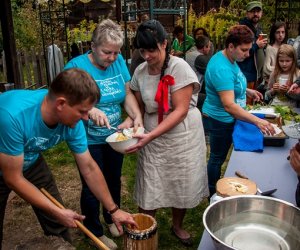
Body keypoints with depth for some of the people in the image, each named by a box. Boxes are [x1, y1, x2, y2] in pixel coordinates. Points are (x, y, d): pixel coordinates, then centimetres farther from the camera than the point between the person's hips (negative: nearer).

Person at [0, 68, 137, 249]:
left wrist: (114, 209, -7)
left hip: (30, 163, 4)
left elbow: (89, 168, -11)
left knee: (57, 225, 3)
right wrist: (58, 212, -23)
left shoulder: (72, 121, -24)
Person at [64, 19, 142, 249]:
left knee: (114, 180, 22)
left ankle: (112, 219, 48)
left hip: (114, 136, 5)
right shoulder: (77, 66, -19)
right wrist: (89, 110, -41)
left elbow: (127, 93, -2)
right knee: (92, 187, 10)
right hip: (88, 140, -5)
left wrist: (137, 116, -19)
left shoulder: (119, 61, -5)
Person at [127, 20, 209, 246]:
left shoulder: (179, 67, -16)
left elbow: (181, 110, -21)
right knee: (148, 190, 3)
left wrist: (150, 135, -28)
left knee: (181, 187, 13)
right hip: (152, 139, 3)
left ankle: (178, 226, 41)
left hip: (182, 138, -2)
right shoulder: (140, 71, -1)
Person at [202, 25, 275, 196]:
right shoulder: (221, 68, -30)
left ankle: (214, 191, 40)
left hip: (227, 119, 10)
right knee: (218, 158, 8)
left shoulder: (230, 59, 2)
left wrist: (247, 91, 7)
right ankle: (213, 195, 28)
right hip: (220, 121, -10)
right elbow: (229, 105, -38)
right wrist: (257, 121, -41)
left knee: (218, 156, 22)